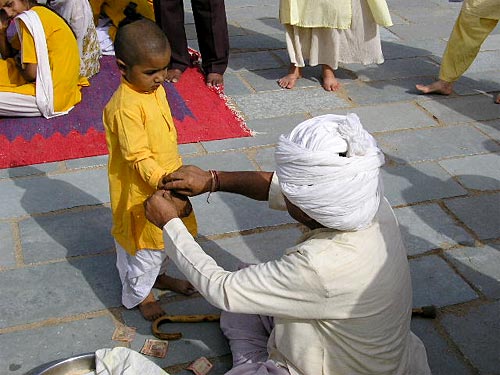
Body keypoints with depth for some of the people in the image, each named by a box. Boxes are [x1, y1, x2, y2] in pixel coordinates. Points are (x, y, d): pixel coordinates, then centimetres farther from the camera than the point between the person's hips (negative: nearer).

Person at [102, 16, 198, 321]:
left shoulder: (156, 89, -1)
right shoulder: (126, 107, -29)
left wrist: (177, 175, 17)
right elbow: (139, 158, -28)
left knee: (165, 237, 26)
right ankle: (139, 294, 34)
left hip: (165, 182, 8)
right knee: (145, 244, 11)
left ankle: (159, 275, 51)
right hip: (140, 192, -8)